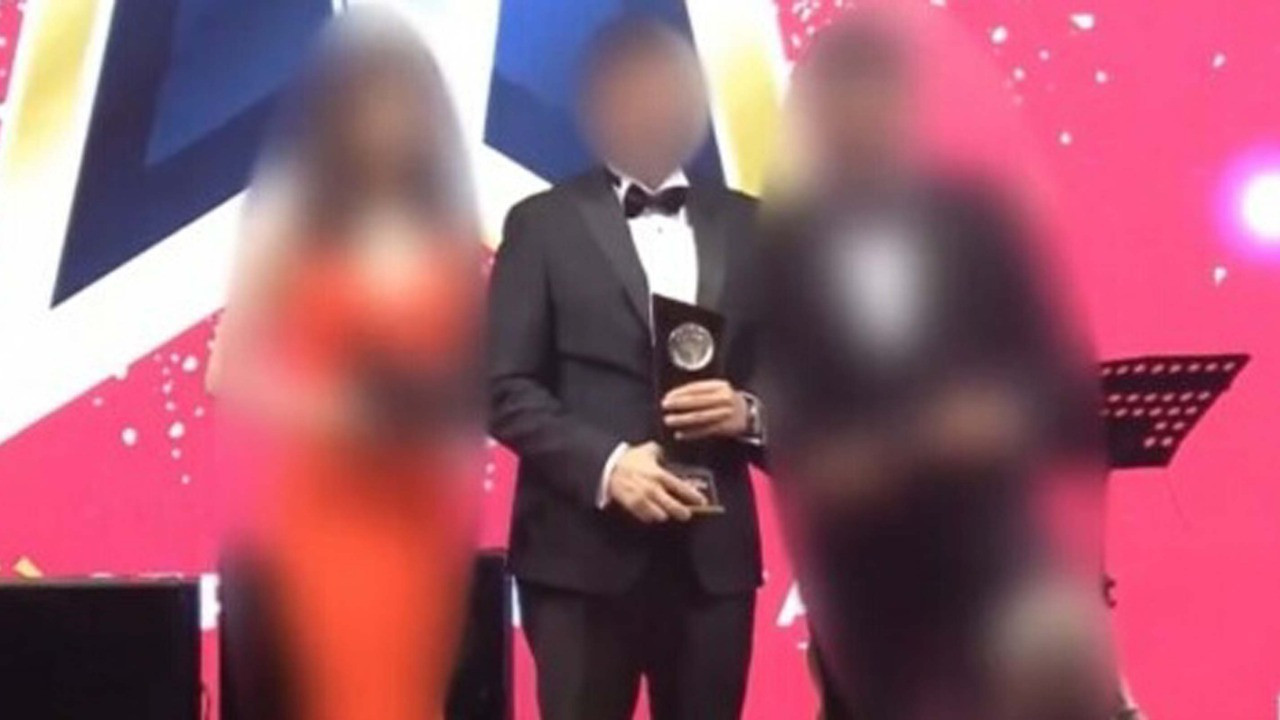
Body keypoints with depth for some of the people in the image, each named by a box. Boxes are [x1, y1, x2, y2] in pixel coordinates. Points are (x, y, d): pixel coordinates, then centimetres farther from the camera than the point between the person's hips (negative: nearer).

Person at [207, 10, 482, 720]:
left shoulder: (453, 217, 7)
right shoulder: (290, 210, -3)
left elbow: (481, 360, 13)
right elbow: (232, 363, -4)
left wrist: (451, 408, -7)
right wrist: (318, 407, -19)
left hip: (428, 507, 4)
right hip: (325, 503, -4)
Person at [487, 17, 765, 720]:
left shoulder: (748, 226, 12)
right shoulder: (544, 224, 4)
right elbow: (504, 387, -3)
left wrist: (748, 412, -10)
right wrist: (605, 465, -17)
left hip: (714, 552, 3)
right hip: (582, 550, -3)